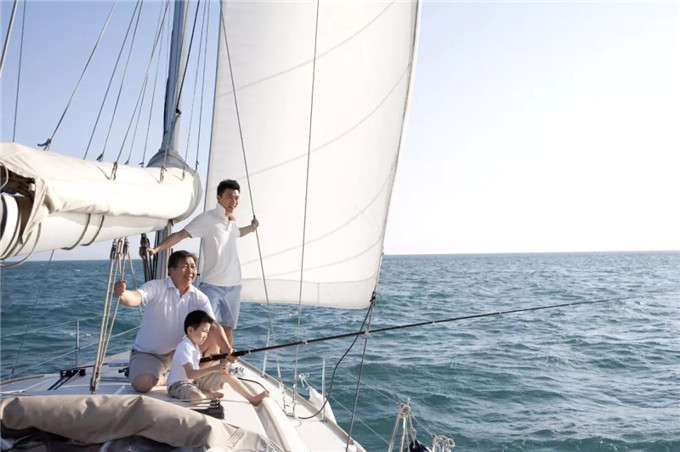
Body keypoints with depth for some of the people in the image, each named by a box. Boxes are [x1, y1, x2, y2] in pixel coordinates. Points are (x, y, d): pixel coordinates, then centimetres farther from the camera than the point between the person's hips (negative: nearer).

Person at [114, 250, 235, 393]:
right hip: (147, 353, -3)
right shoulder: (156, 287, -18)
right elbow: (135, 298, -37)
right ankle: (158, 378, 8)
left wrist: (228, 350, -36)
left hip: (177, 352, 3)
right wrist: (122, 295, -62)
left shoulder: (199, 298, -10)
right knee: (142, 384, -30)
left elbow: (213, 326, -19)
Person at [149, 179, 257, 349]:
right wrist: (156, 249, -30)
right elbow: (180, 235, -19)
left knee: (228, 327, 14)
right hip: (212, 285, -6)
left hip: (233, 285, 6)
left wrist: (252, 228, 34)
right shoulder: (207, 218, -10)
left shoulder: (232, 220, 10)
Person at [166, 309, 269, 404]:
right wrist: (213, 369, -38)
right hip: (178, 384, -9)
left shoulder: (195, 345, 8)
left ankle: (253, 398, 4)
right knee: (197, 396, -42)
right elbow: (190, 374, -34)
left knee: (227, 375, 0)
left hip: (195, 380, 9)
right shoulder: (185, 347, -23)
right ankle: (208, 394, -6)